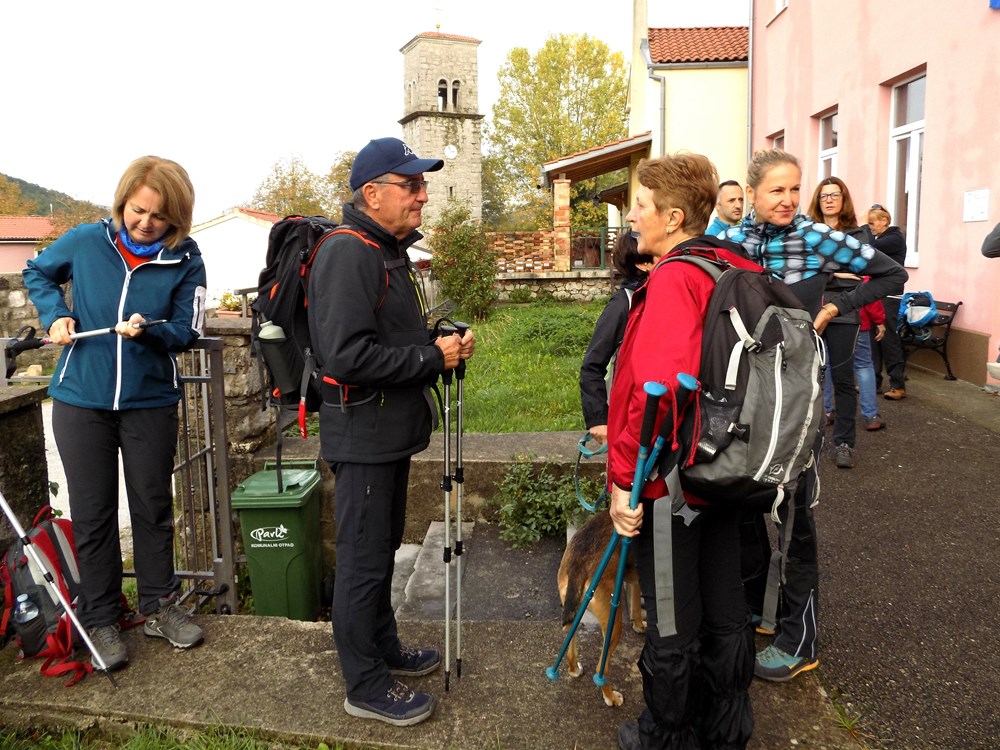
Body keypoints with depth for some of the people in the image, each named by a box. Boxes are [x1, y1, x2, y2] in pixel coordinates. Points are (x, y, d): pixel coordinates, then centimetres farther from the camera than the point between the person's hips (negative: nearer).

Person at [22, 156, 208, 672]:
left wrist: (149, 331, -27)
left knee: (153, 507, 11)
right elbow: (36, 273, 14)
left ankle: (158, 605, 28)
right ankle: (100, 618, 23)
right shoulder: (85, 240, -4)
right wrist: (56, 314, -3)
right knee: (92, 513, 8)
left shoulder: (185, 260, -7)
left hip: (151, 402, 0)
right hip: (81, 401, 1)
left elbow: (186, 332, -7)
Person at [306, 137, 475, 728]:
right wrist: (432, 358, -20)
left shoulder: (389, 252, 15)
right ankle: (367, 686, 18)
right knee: (364, 560, 3)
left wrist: (442, 345, 3)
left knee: (383, 548, 21)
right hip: (364, 434, -10)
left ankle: (385, 648, 38)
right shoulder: (348, 254, -18)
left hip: (392, 432, 10)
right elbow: (348, 356, -27)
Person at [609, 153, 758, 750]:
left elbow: (658, 389, -30)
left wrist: (625, 476, -21)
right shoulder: (740, 268, 7)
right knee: (725, 611, 20)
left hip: (670, 477, -9)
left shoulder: (674, 279, -20)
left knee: (672, 624, 10)